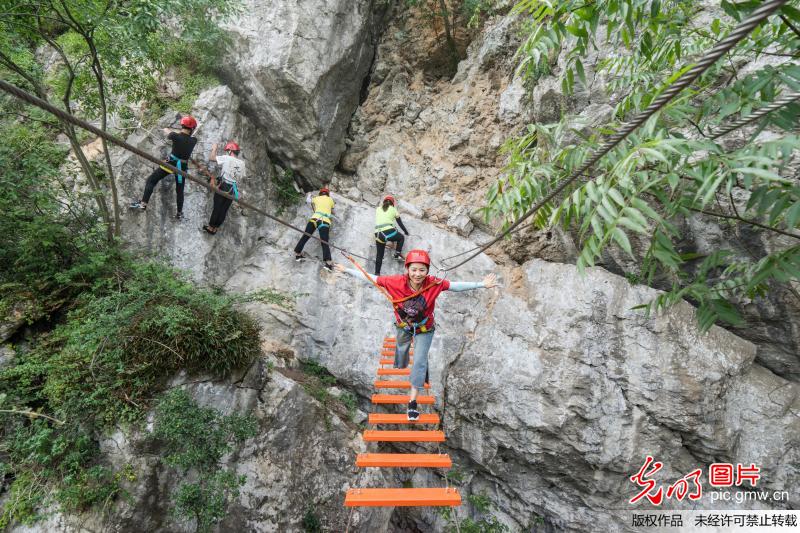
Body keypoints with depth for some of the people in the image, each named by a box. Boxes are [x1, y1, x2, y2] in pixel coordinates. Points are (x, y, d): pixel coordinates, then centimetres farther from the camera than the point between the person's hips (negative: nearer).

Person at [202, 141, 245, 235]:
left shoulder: (227, 158, -8)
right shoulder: (242, 163, 6)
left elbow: (211, 158, -5)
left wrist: (214, 148, 11)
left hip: (222, 187, -4)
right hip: (233, 190, 4)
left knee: (217, 207, 6)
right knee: (224, 209, 10)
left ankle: (211, 227, 15)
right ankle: (215, 228, 20)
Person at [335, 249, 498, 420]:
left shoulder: (433, 284, -34)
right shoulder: (396, 282, -35)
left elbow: (456, 286, -27)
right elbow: (371, 278, -26)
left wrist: (481, 284, -29)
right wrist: (347, 271, -22)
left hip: (424, 329, -2)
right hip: (403, 326, 2)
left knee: (419, 362, -3)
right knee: (401, 349, 30)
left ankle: (413, 401, 13)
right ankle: (401, 367, 67)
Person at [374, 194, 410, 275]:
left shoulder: (378, 209, 20)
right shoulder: (393, 209, 15)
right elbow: (400, 223, 20)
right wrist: (406, 232, 34)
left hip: (378, 235, 3)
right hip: (389, 232, -3)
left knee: (379, 255, 12)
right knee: (401, 237, 28)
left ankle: (377, 274, 7)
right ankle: (397, 253, 11)